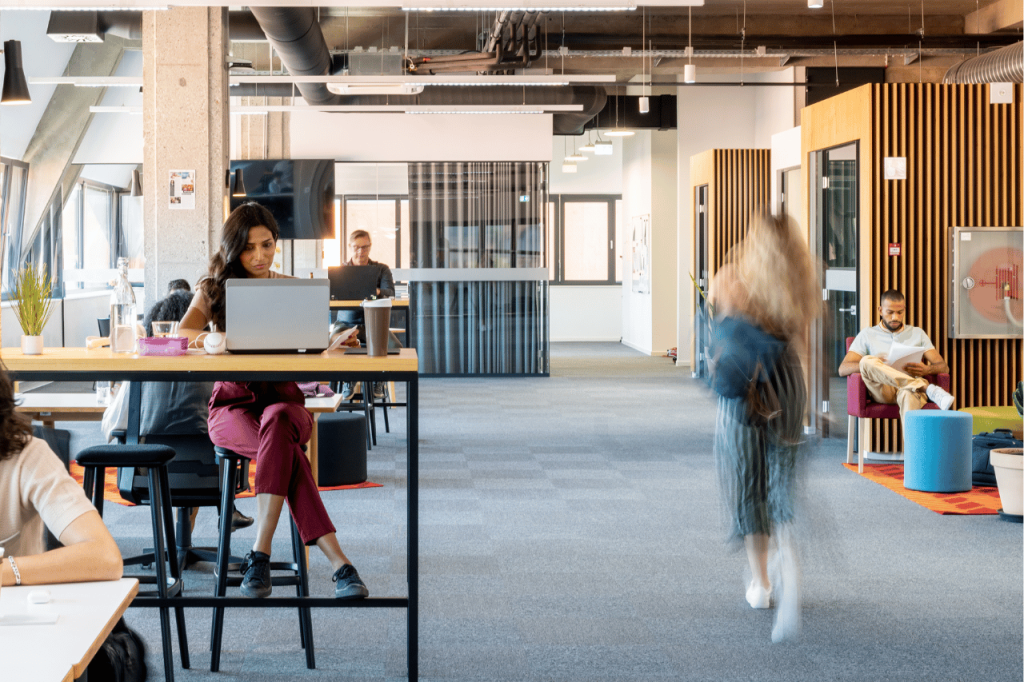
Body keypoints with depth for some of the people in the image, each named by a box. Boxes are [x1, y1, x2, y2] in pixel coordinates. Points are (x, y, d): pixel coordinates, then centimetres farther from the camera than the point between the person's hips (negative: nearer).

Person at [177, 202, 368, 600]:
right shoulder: (214, 288, 9)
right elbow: (183, 333, -9)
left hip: (282, 399, 1)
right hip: (232, 405, -1)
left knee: (277, 421, -39)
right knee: (285, 451, -35)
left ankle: (259, 555, -43)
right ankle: (338, 563, -42)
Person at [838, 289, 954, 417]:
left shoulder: (918, 333, 26)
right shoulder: (867, 334, 21)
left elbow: (943, 367, 17)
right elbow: (843, 369, 9)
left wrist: (927, 370, -9)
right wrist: (869, 364, -14)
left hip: (913, 387, 0)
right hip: (882, 389, 0)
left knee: (908, 395, -40)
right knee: (867, 361, -34)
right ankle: (930, 389, -38)